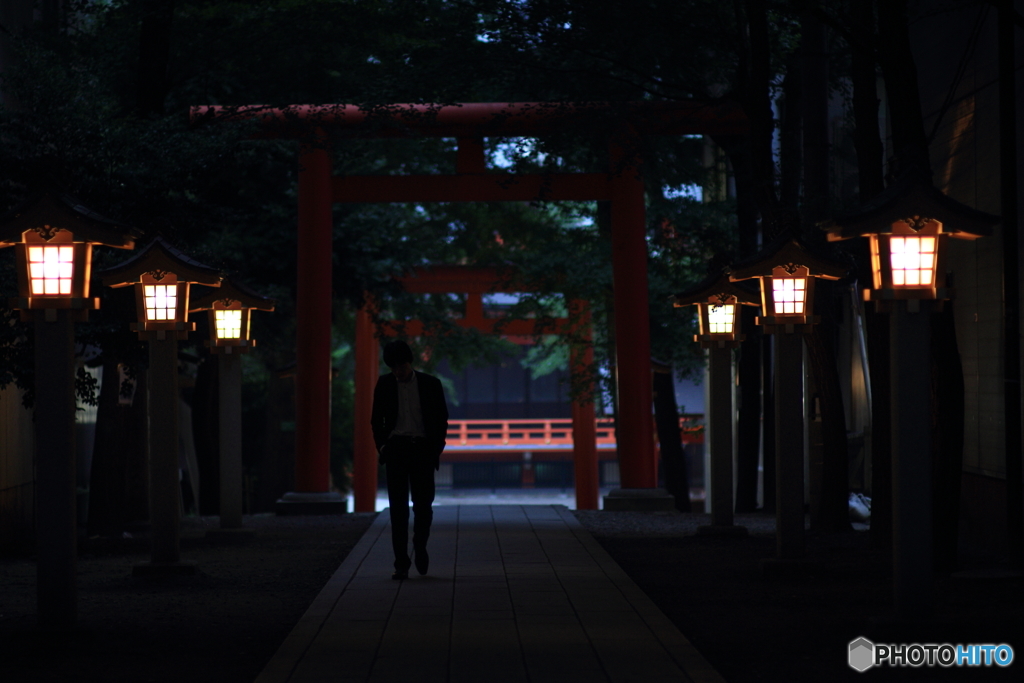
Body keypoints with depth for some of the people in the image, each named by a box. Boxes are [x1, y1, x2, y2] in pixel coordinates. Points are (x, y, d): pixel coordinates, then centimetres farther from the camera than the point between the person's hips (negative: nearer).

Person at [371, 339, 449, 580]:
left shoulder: (430, 384, 2)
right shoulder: (385, 384, 5)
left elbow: (441, 419, 6)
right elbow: (377, 419, 12)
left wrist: (436, 449, -2)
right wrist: (382, 445, 0)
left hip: (422, 449, 0)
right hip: (396, 448, 0)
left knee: (423, 504, -1)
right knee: (398, 507, -4)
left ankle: (420, 547, 27)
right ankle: (401, 563, -4)